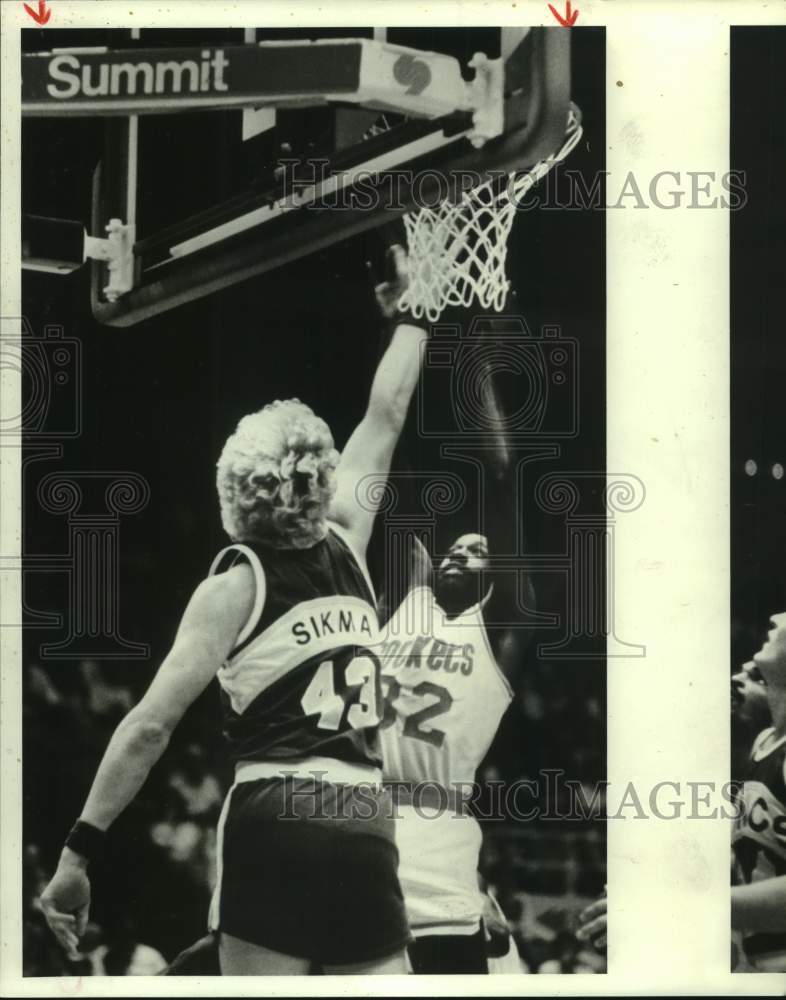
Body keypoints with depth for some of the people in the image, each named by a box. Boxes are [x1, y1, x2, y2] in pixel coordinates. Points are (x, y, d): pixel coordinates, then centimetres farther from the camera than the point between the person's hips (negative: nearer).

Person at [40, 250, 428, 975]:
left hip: (275, 824, -4)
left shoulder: (234, 585, 0)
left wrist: (80, 849, -5)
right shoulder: (348, 549, 10)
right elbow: (387, 416, 23)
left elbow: (150, 726, -8)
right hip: (366, 829, 4)